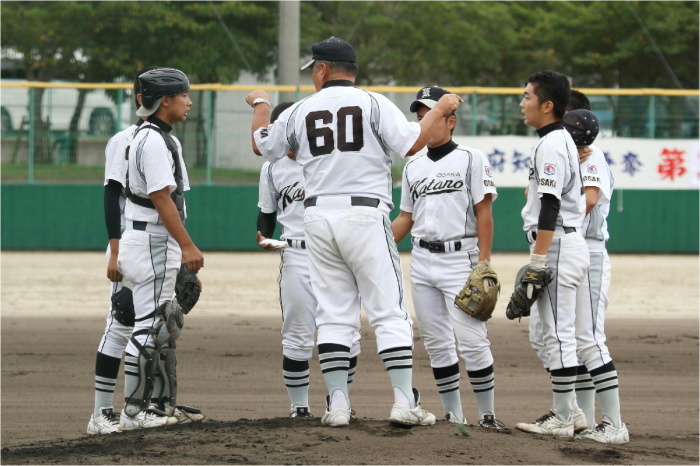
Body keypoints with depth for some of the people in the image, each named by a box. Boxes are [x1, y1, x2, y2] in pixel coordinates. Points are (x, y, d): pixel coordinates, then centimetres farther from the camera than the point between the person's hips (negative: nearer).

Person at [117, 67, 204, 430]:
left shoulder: (162, 138, 17)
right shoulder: (153, 141, -16)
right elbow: (162, 198, -21)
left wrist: (182, 250, 20)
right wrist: (188, 246, -23)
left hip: (161, 245, 11)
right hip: (152, 244, -11)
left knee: (166, 325, 14)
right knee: (149, 326, -10)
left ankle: (164, 404, 20)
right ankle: (133, 411, -9)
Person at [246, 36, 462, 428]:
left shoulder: (300, 111, 9)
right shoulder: (373, 103, -1)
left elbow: (262, 146, 24)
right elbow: (412, 143, -10)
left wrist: (261, 106, 43)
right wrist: (441, 109, 6)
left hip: (318, 218, 3)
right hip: (364, 215, -3)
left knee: (333, 314, 8)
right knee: (390, 310, -3)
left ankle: (338, 403, 2)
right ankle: (404, 401, -10)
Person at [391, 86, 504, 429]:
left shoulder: (471, 160, 0)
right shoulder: (413, 168, 15)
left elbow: (484, 214, -5)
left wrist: (484, 263, -12)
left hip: (459, 259, -6)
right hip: (421, 261, 6)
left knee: (472, 341, -11)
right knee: (436, 344, 5)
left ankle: (487, 414, -4)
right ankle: (453, 415, 11)